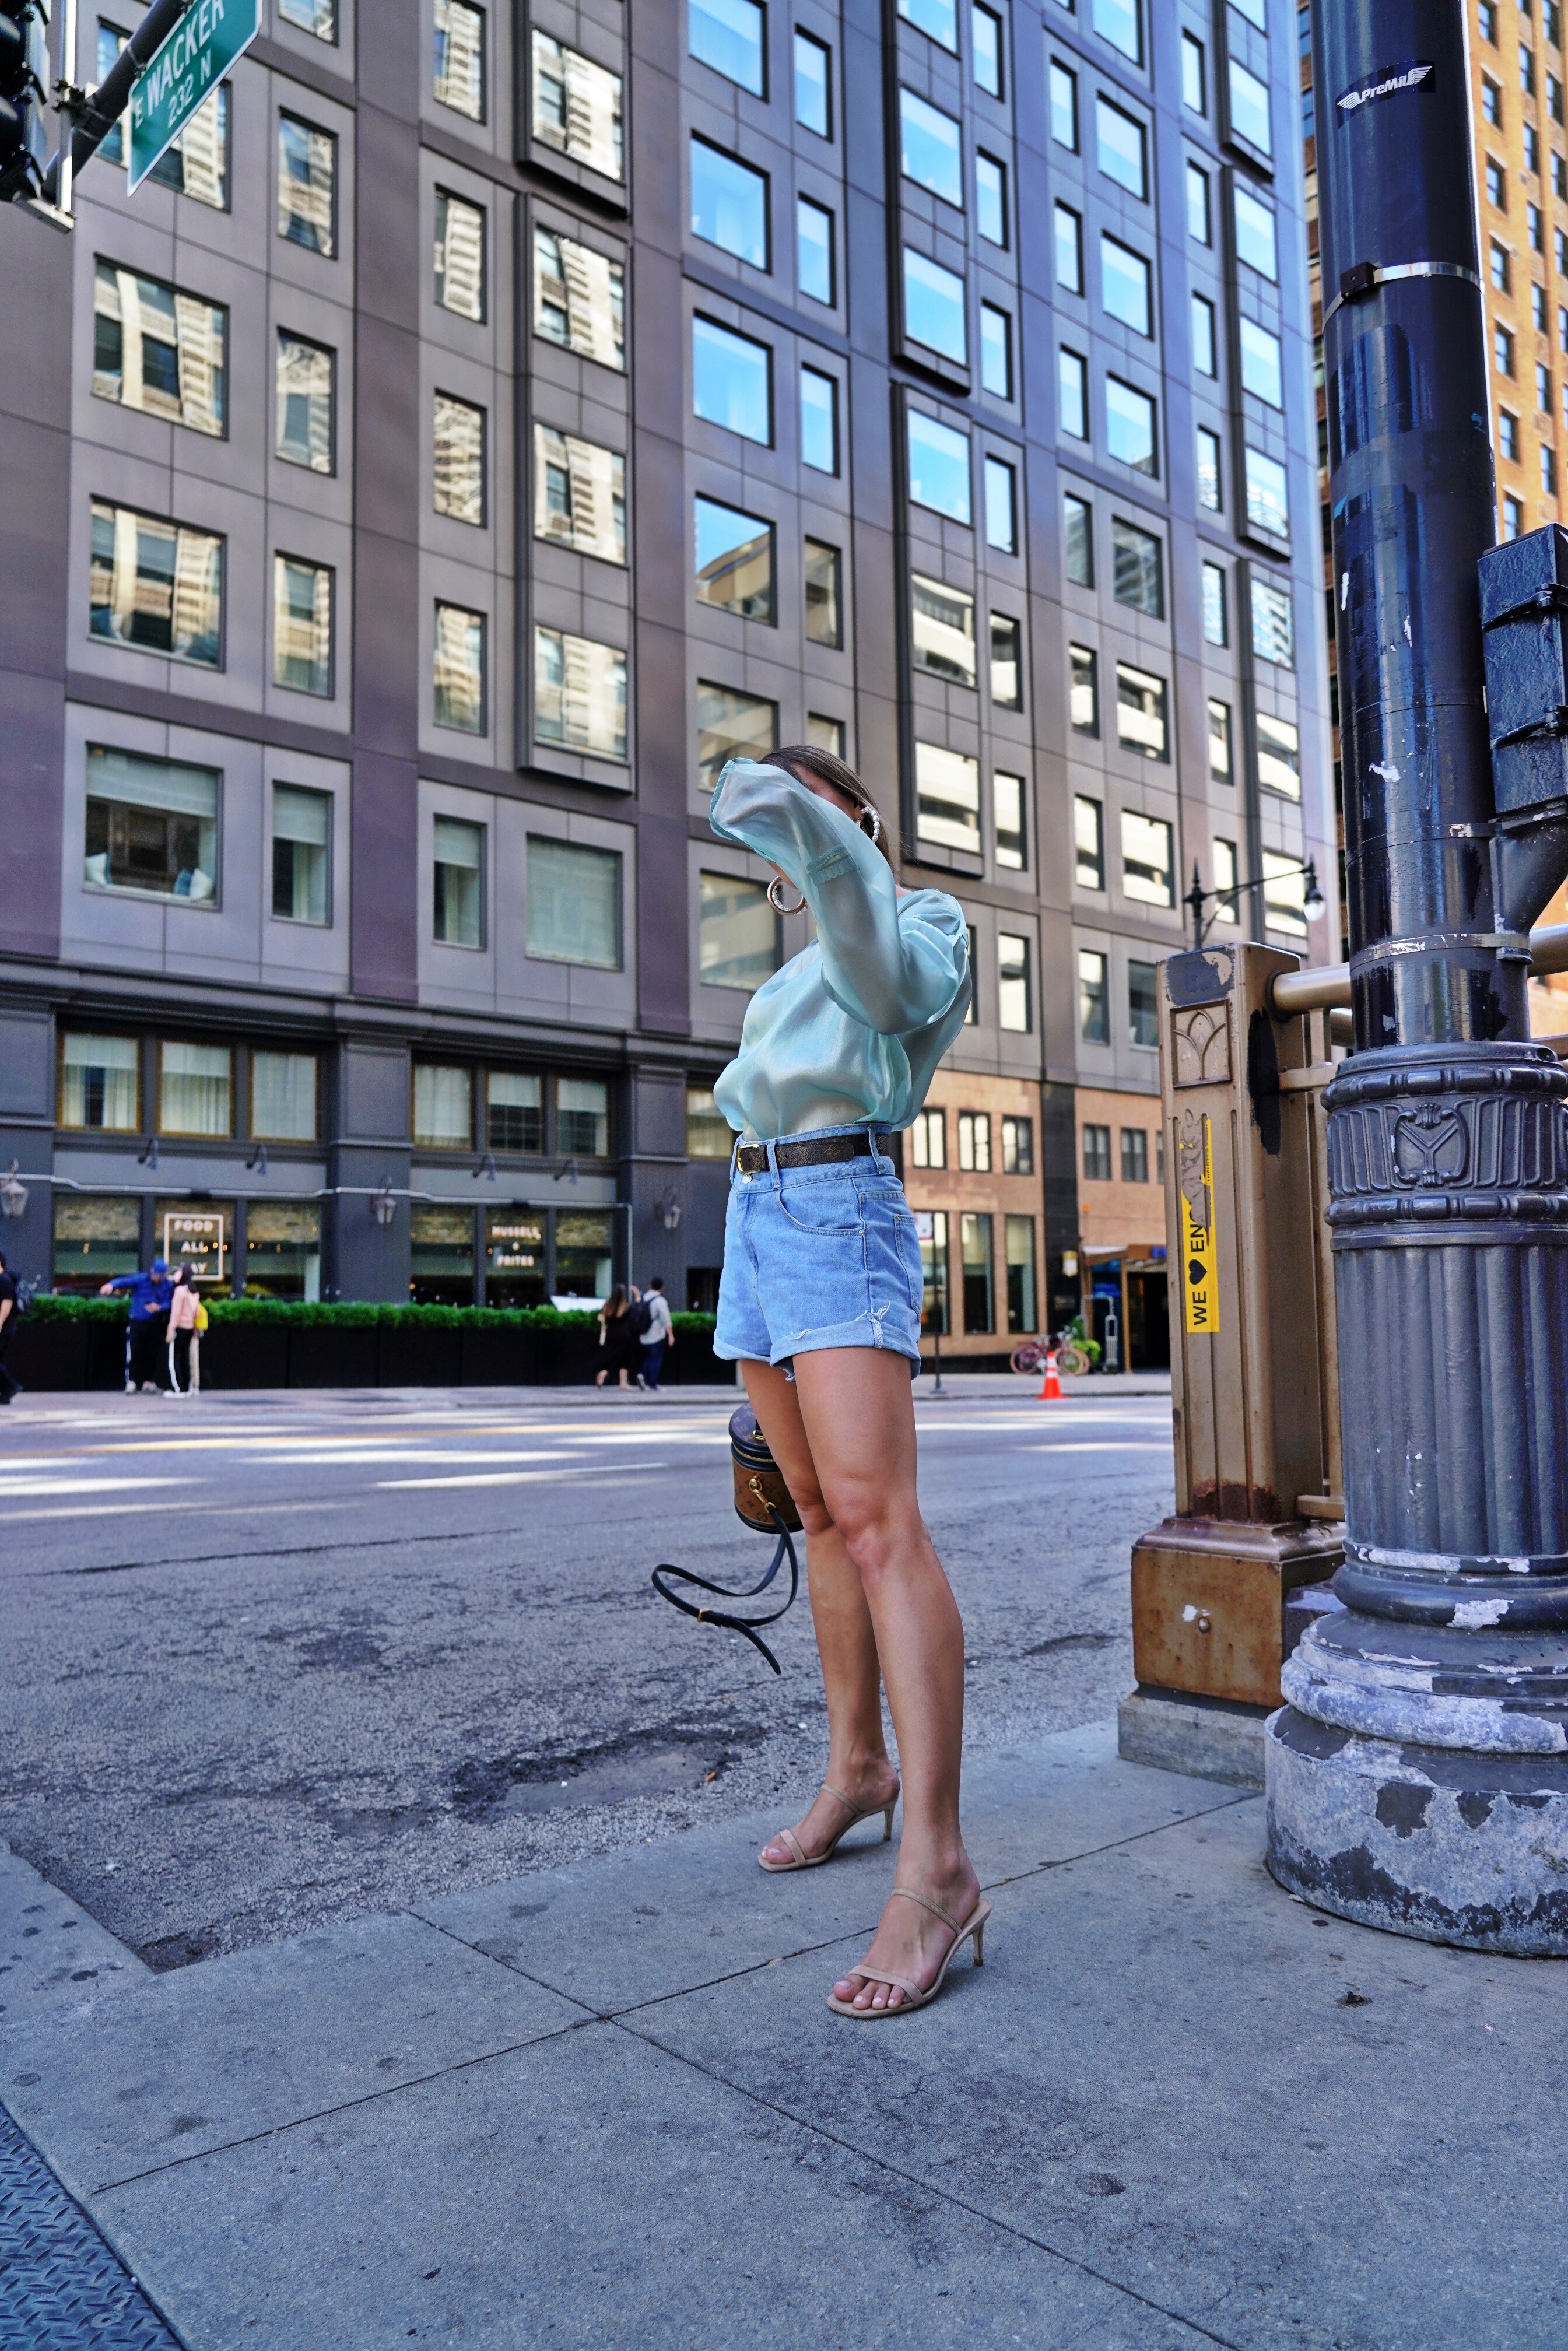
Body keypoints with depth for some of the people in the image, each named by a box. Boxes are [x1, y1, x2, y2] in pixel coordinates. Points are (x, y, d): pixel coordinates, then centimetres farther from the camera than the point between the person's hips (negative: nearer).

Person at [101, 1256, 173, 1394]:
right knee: (134, 1354, -5)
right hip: (137, 1323, -2)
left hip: (154, 1325, 2)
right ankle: (131, 1383, 2)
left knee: (153, 1355, 8)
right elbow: (125, 1281, -19)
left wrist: (159, 1307, -24)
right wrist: (111, 1285, -39)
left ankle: (148, 1383, 21)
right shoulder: (141, 1280, -5)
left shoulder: (167, 1286, 3)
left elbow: (168, 1304, -1)